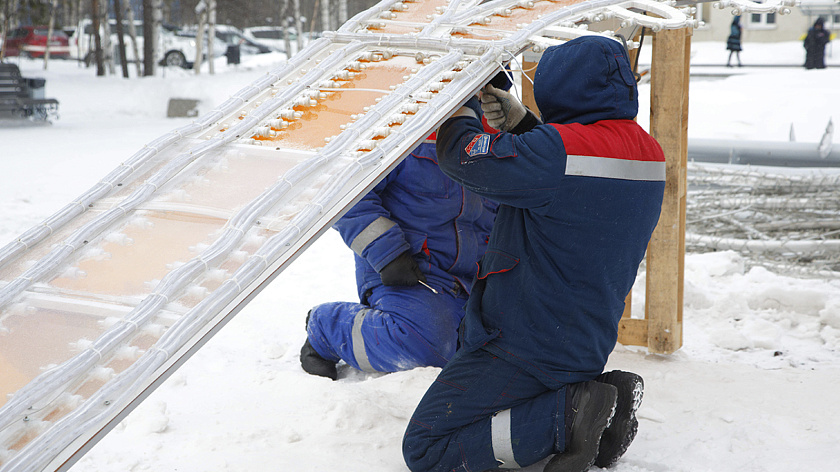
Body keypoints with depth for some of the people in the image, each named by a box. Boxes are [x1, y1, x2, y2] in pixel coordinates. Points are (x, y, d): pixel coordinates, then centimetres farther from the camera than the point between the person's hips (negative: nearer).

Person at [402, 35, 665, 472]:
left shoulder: (564, 148, -24)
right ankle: (596, 395, 9)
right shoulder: (646, 152, 4)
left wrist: (463, 102, -5)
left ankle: (566, 416, -11)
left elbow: (462, 156, -24)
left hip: (527, 346, -9)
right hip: (588, 345, 9)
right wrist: (518, 120, 8)